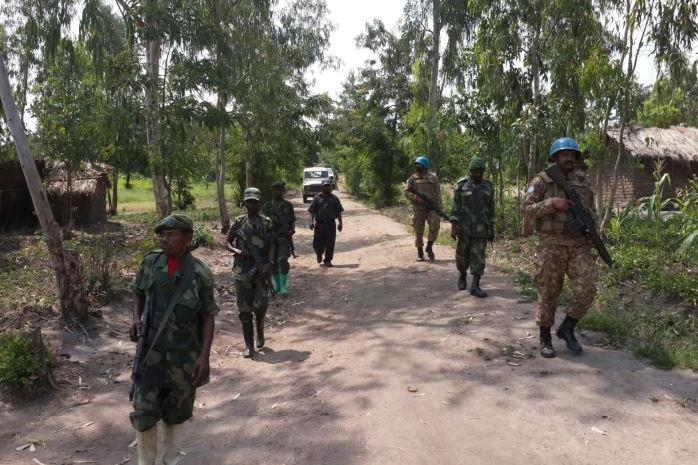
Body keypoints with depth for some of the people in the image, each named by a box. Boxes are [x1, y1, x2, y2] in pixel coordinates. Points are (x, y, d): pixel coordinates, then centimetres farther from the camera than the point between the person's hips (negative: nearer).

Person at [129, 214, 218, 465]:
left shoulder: (200, 273, -12)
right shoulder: (151, 262, -4)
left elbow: (208, 316, -7)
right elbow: (138, 293, 12)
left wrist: (204, 356, -11)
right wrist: (136, 319, -7)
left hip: (185, 356, -1)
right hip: (152, 352, 2)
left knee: (177, 413, 15)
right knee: (144, 411, 2)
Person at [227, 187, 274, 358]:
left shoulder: (266, 223, 3)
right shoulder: (239, 222, 5)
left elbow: (271, 245, 0)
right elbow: (228, 242, 13)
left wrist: (269, 263, -14)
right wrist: (237, 251, -6)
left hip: (261, 270, -1)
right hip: (242, 271, 1)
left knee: (261, 305, -9)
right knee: (244, 309, 2)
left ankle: (260, 330, 24)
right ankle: (249, 345, 12)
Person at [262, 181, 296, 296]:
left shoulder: (288, 206, 7)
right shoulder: (267, 206, 8)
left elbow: (293, 220, 12)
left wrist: (292, 230, -5)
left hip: (284, 237, -2)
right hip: (271, 238, 2)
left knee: (282, 261, -17)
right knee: (273, 263, 8)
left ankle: (284, 286, -9)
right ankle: (278, 285, 23)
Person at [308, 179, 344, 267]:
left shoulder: (334, 198, 11)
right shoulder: (317, 197, 8)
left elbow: (339, 211, 11)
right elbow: (312, 210, 4)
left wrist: (340, 223, 4)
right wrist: (311, 221, -8)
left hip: (330, 223, 1)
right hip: (319, 223, 0)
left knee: (330, 243, -1)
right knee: (317, 242, 0)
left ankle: (328, 260, 12)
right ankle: (319, 254, 30)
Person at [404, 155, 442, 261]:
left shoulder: (433, 177, 5)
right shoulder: (412, 179, 6)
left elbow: (438, 193, 5)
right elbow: (406, 192, 1)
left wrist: (439, 207, -2)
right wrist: (416, 198, -16)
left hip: (432, 207, -1)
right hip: (418, 208, 1)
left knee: (435, 225, -17)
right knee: (418, 231, 3)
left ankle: (429, 246, 3)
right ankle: (420, 252, 16)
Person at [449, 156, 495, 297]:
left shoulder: (488, 187, 5)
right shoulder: (461, 186, -3)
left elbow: (491, 209, 10)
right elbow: (455, 208, -4)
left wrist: (492, 229, 9)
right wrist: (453, 227, -11)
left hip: (481, 228, 1)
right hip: (464, 227, -1)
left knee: (478, 257, -2)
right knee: (462, 255, 9)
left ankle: (475, 286, 1)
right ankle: (462, 276, 35)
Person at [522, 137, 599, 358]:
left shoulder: (583, 180, 10)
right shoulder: (541, 181, -2)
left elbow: (591, 209, 20)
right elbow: (528, 209, -7)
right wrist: (552, 203, -20)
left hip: (579, 244, 3)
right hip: (551, 244, -3)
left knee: (586, 289, -8)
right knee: (548, 293, 3)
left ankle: (567, 329, 15)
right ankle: (545, 338, 19)